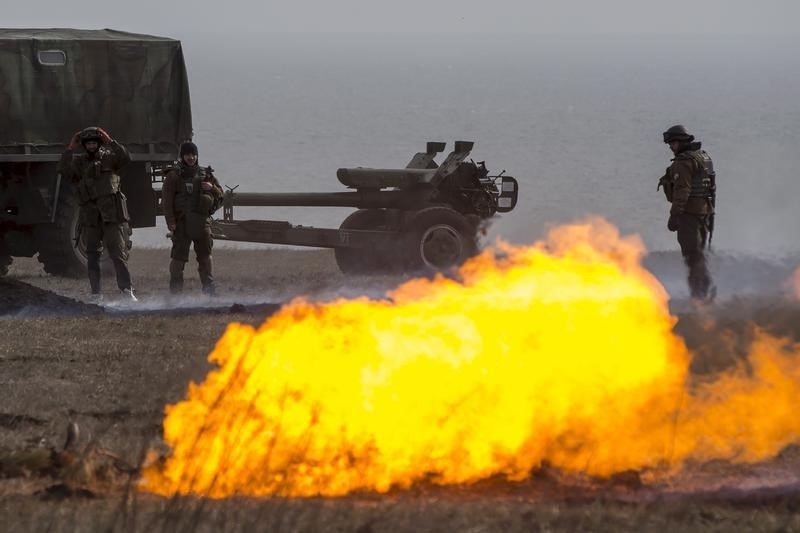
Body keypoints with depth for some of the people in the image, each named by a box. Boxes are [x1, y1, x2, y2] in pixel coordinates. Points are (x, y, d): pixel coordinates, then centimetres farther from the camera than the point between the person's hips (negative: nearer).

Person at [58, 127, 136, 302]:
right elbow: (63, 170, -7)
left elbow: (125, 159, -9)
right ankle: (96, 294, 9)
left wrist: (110, 141, -14)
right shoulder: (77, 162, 10)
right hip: (90, 218, 2)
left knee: (118, 254, -7)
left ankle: (127, 290, -10)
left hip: (111, 215, -2)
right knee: (93, 256, 5)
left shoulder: (109, 158, 9)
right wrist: (70, 149, -11)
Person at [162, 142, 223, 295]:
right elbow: (167, 199, -5)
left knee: (205, 254, 6)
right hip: (182, 221, -4)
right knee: (179, 255, -6)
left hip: (202, 220, 4)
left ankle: (208, 285, 14)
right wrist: (170, 221, -14)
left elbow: (220, 193, 21)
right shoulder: (174, 175, 1)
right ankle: (176, 288, -2)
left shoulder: (205, 174, 15)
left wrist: (212, 188, -3)